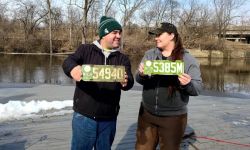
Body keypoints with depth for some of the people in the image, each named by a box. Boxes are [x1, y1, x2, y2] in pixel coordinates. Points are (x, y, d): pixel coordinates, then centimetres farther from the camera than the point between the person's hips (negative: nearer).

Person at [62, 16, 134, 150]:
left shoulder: (122, 58, 6)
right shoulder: (86, 50, 1)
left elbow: (129, 80, -9)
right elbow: (67, 62, -14)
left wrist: (126, 82, -34)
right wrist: (73, 69, -39)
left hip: (109, 119, 3)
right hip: (84, 116, -2)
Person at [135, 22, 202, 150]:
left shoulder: (188, 59, -7)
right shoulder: (149, 54, 4)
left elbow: (197, 88, -8)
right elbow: (138, 79, -1)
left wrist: (187, 84, -29)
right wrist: (142, 75, -24)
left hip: (173, 117, -3)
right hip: (147, 114, 3)